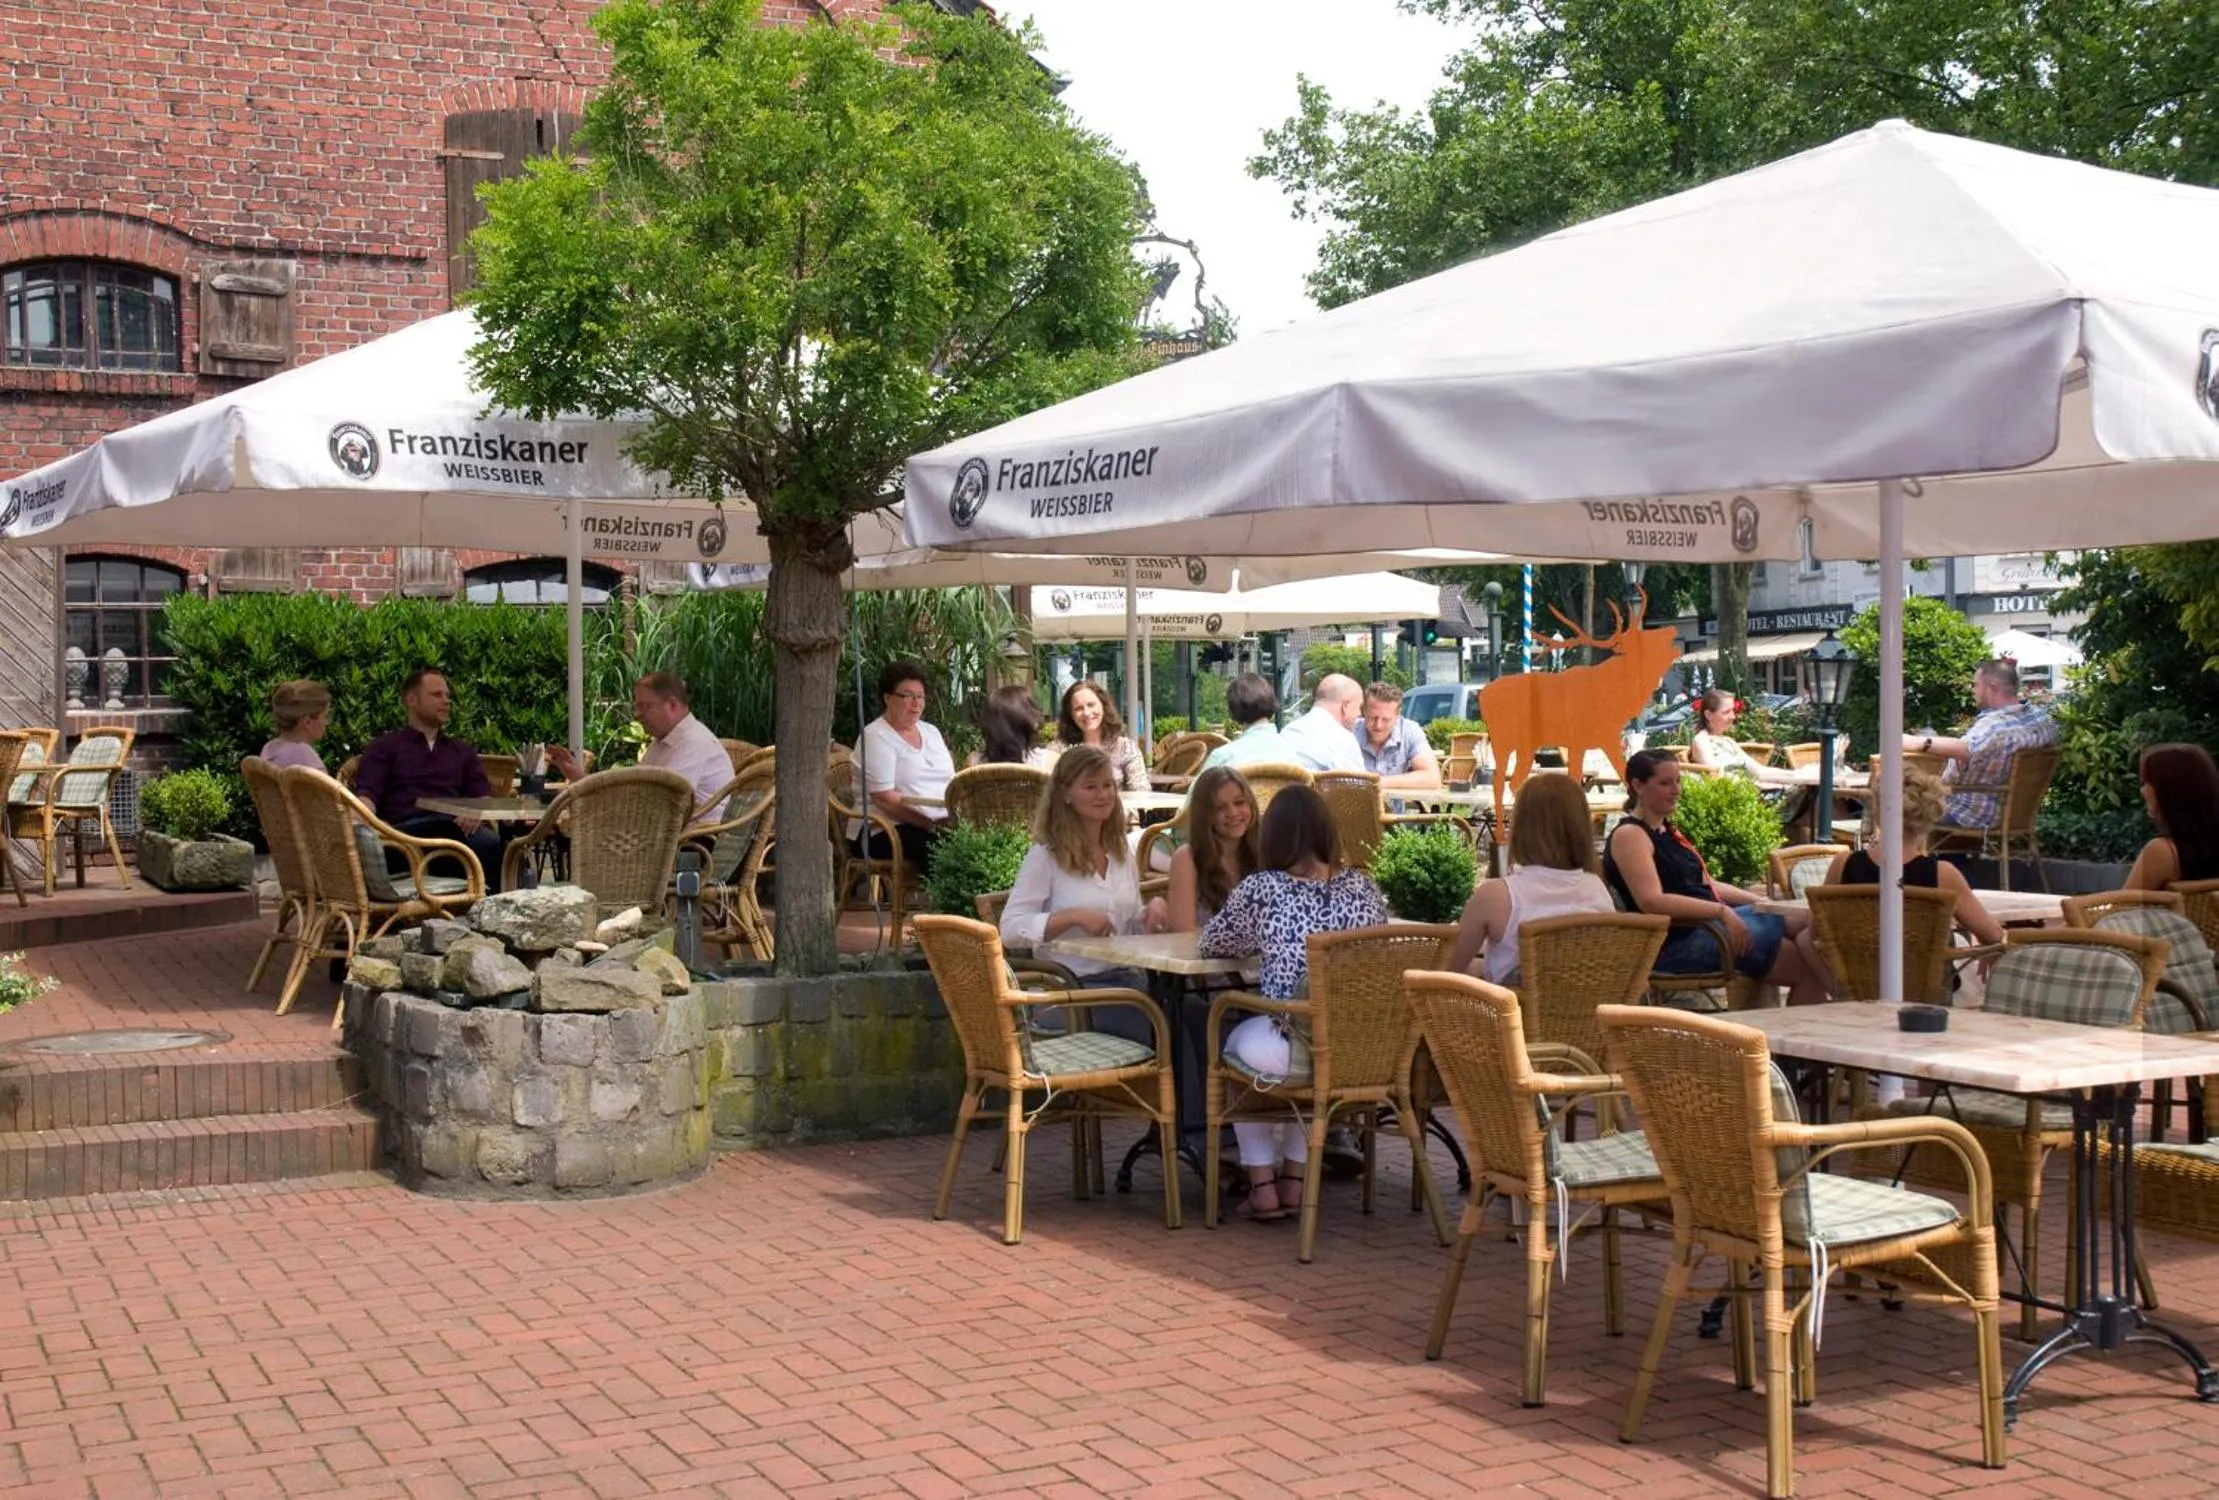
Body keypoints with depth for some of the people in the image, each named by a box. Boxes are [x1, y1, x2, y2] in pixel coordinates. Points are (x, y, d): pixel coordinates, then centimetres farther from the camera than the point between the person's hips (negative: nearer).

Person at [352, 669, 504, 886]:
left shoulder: (462, 752, 33)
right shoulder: (384, 747, 22)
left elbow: (484, 795, 21)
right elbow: (367, 795, 8)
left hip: (457, 828, 4)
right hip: (408, 830, -4)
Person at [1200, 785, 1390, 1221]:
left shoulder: (1261, 890, -4)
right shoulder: (1363, 887, 5)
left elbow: (1211, 944, 11)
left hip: (1297, 1053, -4)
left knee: (1238, 1043, 31)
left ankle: (1262, 1184, 28)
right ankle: (1294, 1180, 37)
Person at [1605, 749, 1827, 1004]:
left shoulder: (1666, 830, 20)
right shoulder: (1629, 835, -10)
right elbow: (1651, 901, -23)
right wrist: (1722, 911, -26)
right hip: (1678, 942, -10)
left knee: (1807, 920, -4)